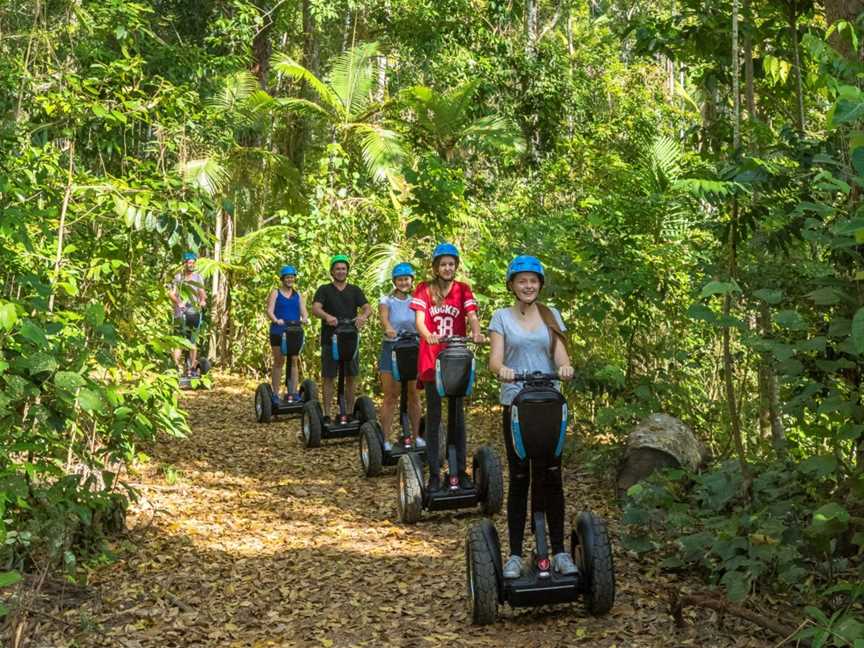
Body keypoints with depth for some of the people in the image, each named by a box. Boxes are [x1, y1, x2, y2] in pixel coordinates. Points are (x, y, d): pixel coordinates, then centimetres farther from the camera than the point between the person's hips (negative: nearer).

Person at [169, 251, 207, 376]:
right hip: (180, 313, -2)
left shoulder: (198, 277, 10)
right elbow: (171, 293, -2)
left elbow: (202, 292, 5)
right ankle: (177, 367, -11)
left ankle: (192, 368, 6)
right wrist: (178, 302, -21)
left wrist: (203, 300, -18)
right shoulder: (178, 277, 5)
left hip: (194, 312, 2)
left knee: (193, 341, 2)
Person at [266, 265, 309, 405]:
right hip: (278, 332, -3)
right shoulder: (275, 293, 5)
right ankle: (275, 394, 4)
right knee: (278, 362, 0)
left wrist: (304, 318, -20)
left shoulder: (298, 296, 15)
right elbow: (269, 311, -7)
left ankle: (293, 393, 1)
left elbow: (304, 311, 4)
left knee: (294, 361, -1)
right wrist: (276, 320, -28)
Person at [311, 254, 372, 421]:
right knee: (329, 377, 1)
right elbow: (315, 308, -11)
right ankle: (326, 415, 5)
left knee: (351, 377, 5)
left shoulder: (354, 290, 10)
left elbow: (367, 307, -3)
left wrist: (363, 316, -28)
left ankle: (350, 413, 14)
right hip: (330, 340, -2)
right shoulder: (324, 290, 5)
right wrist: (327, 316, -34)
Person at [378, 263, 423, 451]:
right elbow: (383, 317, -21)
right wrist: (389, 328, -44)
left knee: (414, 395, 8)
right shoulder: (386, 300, -1)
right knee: (390, 396, -4)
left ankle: (416, 436, 19)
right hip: (391, 349, -3)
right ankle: (386, 439, -1)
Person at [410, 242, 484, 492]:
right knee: (433, 416, 3)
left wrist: (476, 333, -29)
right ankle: (434, 474, 8)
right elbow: (420, 319, -11)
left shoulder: (463, 290, 5)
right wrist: (428, 336, -32)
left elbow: (471, 315, -7)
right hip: (431, 359, -1)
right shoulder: (424, 289, 1)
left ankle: (461, 471, 13)